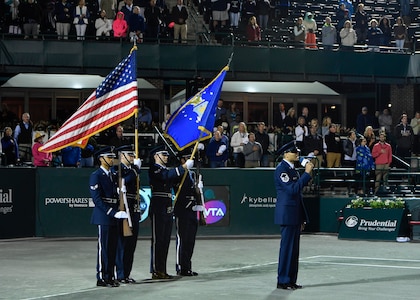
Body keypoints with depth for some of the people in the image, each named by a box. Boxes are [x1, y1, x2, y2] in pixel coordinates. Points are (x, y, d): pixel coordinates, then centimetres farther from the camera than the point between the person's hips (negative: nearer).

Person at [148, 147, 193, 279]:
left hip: (168, 209, 9)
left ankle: (162, 270, 13)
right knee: (157, 240, -7)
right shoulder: (154, 169, -7)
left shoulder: (166, 169, 21)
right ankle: (156, 271, -5)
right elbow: (166, 176, -25)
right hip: (158, 209, -9)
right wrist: (183, 167, -27)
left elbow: (175, 181, 15)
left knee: (165, 240, 9)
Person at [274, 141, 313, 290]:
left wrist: (301, 218, 20)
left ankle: (291, 280, 15)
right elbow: (292, 189, -23)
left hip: (295, 215, 9)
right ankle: (283, 281, 0)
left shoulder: (292, 169, 16)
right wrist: (307, 173, -21)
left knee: (294, 249, 10)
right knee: (287, 248, -5)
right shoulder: (281, 169, -13)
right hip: (287, 214, -9)